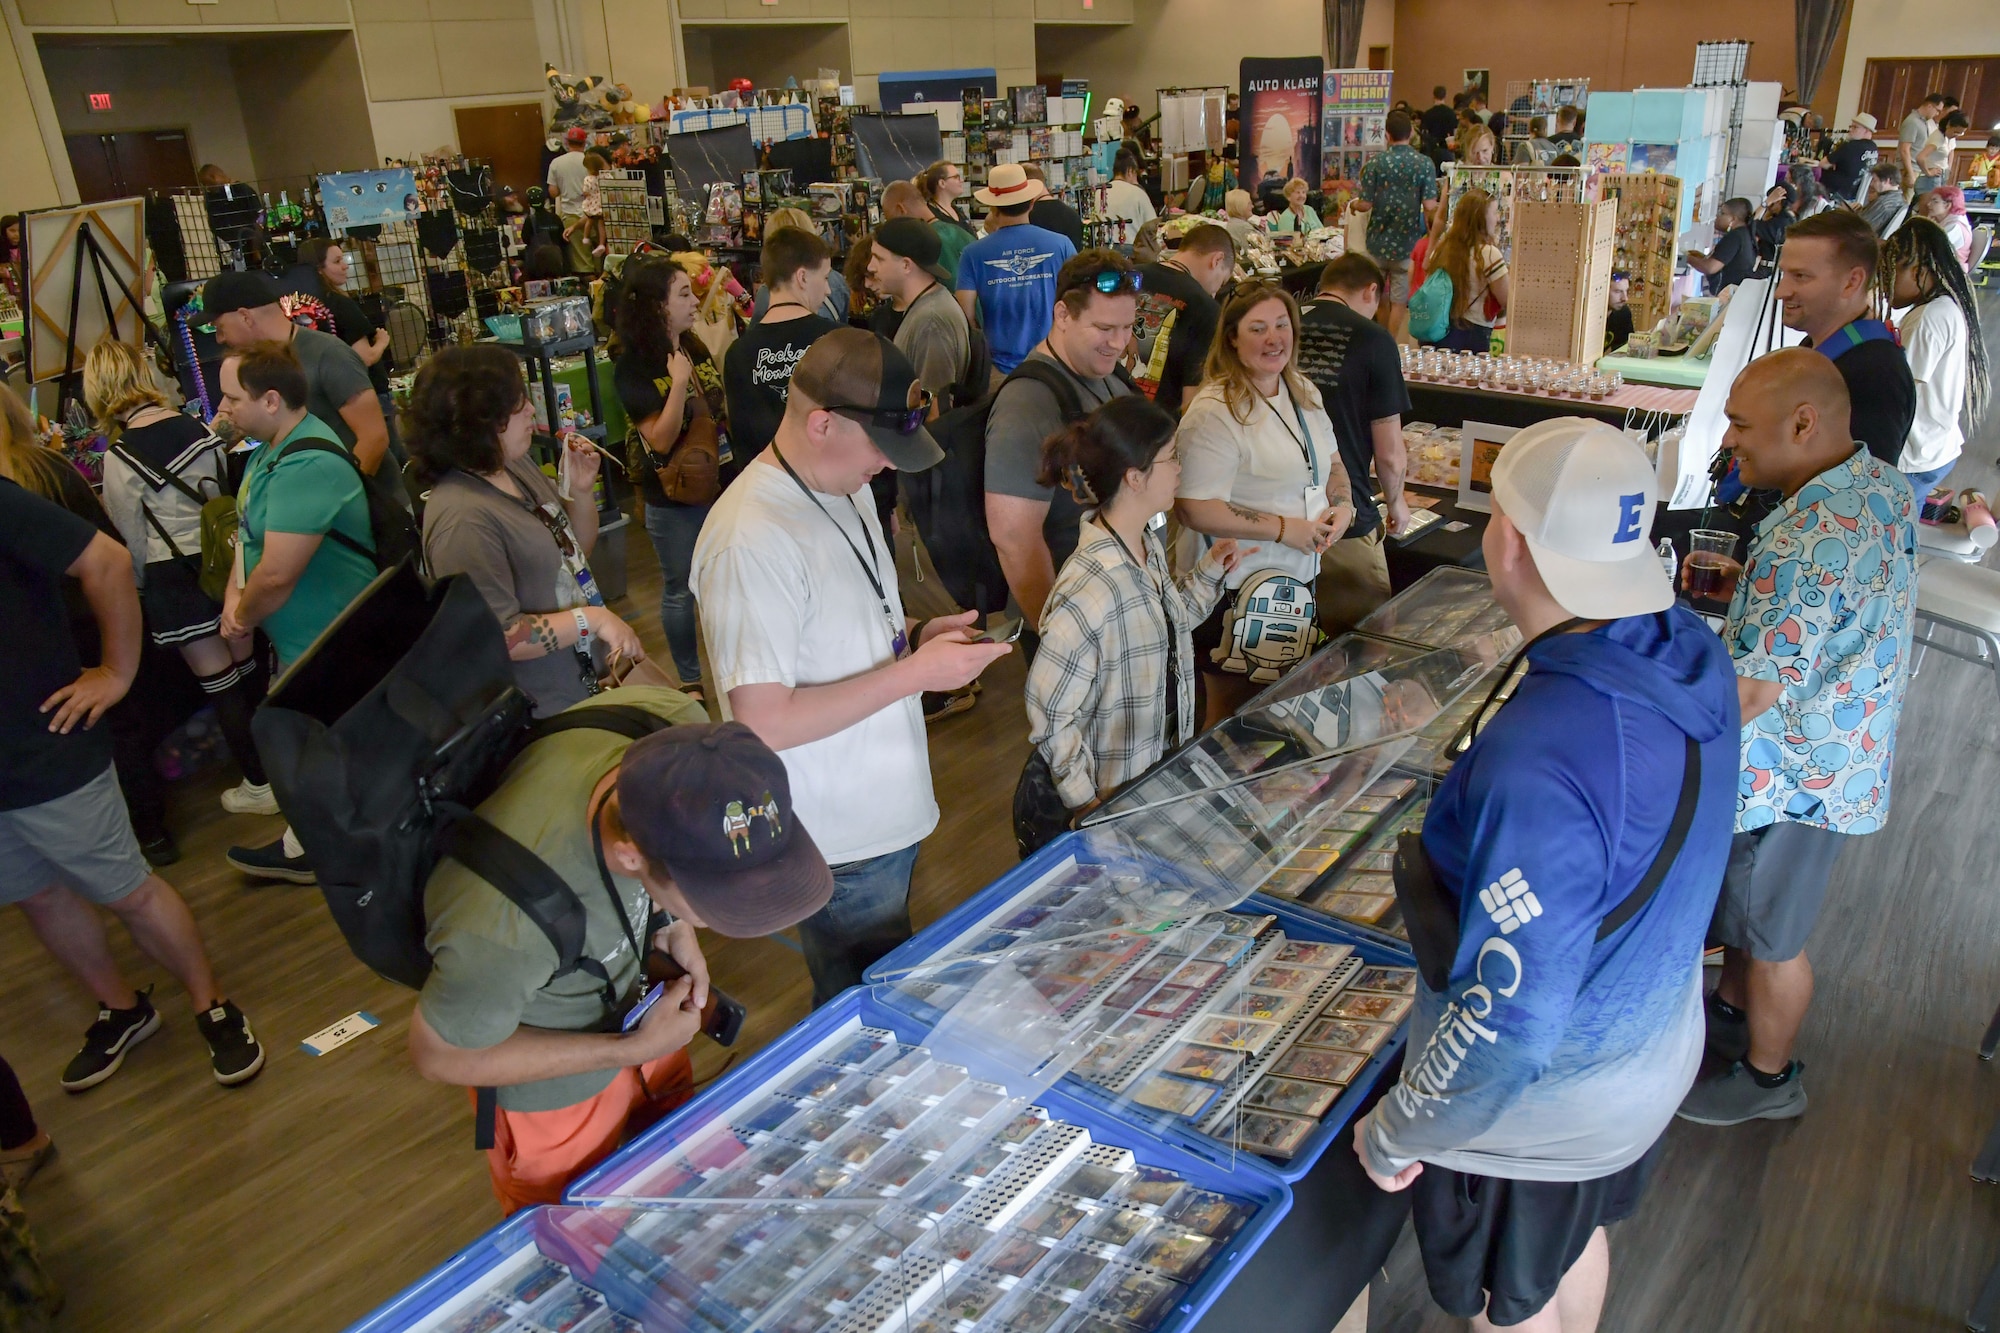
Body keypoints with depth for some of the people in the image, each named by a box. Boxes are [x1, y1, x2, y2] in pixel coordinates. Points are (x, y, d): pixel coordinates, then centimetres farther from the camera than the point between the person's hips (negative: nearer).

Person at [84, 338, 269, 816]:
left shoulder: (118, 458, -12)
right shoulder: (197, 427, 0)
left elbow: (132, 542, -4)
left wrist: (142, 588, 13)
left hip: (174, 577, -5)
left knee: (216, 682, 4)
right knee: (246, 666, 16)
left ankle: (258, 785, 12)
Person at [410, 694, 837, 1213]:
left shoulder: (681, 725, -32)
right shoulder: (505, 926, -46)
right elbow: (440, 1055, -24)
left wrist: (675, 927, -14)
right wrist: (633, 1051, -22)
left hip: (638, 996, 5)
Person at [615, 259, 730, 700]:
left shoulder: (696, 349, 5)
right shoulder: (633, 368, -13)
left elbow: (726, 408, 12)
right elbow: (660, 439, -20)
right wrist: (678, 383, -29)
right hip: (674, 499, -6)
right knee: (680, 590, 8)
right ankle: (689, 681, 23)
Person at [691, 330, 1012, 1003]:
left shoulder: (843, 495, 4)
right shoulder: (750, 542, -27)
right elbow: (762, 723, -28)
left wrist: (916, 635, -3)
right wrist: (915, 672, -26)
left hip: (889, 811, 9)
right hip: (841, 843, -9)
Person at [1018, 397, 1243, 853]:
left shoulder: (1148, 548, -1)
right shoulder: (1090, 591, -30)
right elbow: (1050, 714, -24)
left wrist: (1209, 572, 6)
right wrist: (1088, 809, -21)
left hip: (1160, 777, 8)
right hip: (1109, 801, -8)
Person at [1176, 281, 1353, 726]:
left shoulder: (1304, 393, 8)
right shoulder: (1214, 412, -20)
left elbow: (1331, 463, 22)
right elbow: (1195, 509, -26)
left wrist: (1342, 505, 0)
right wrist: (1284, 528, -21)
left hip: (1299, 580, 8)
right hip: (1235, 589, -8)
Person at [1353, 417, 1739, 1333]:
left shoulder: (1538, 761, -41)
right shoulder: (1692, 656, -14)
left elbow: (1507, 1029, -36)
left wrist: (1395, 1133, -20)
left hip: (1539, 1105, -7)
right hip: (1652, 1048, 8)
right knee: (1577, 1236, 35)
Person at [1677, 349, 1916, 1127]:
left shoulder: (1806, 544, -34)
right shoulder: (1882, 486, -3)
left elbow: (1754, 692, -32)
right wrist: (1739, 584, -1)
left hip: (1795, 775, -9)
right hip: (1843, 753, 9)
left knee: (1769, 934, 13)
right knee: (1743, 906, 28)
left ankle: (1768, 1077, 34)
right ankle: (1731, 1013, 49)